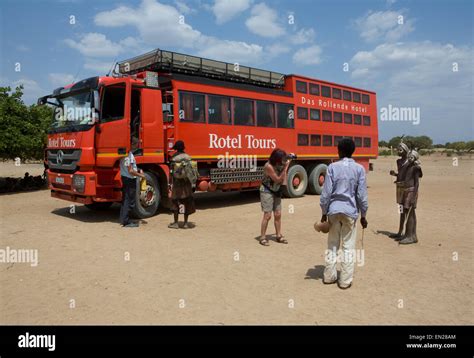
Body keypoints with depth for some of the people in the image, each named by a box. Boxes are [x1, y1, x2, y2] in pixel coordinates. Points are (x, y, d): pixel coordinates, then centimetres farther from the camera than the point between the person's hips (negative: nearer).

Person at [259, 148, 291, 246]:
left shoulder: (279, 164, -4)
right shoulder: (269, 166, -24)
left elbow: (283, 181, 0)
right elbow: (278, 179, -20)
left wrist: (286, 166, -4)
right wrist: (285, 167, -22)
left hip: (276, 191, 7)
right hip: (267, 191, -7)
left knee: (278, 214, 7)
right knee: (267, 215, -8)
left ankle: (279, 236, 18)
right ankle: (262, 237, 1)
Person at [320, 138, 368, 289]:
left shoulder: (332, 167, -3)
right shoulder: (359, 169, -2)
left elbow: (326, 192, -4)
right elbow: (362, 195, -3)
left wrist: (324, 212, 5)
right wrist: (363, 215, 7)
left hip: (334, 210, 1)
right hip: (350, 211, -1)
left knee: (332, 245, 13)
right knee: (348, 247, 7)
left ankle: (329, 276, 21)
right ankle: (345, 280, 10)